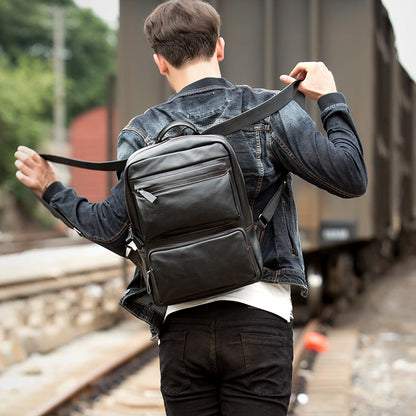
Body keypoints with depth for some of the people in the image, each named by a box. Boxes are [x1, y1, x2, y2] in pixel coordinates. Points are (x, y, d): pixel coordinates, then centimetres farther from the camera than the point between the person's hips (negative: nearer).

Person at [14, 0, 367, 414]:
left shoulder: (143, 133, 5)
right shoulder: (269, 112, 1)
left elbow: (114, 232, 2)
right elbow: (351, 178, -3)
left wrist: (52, 191, 17)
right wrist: (330, 100, 12)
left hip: (182, 325, 2)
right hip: (258, 318, -2)